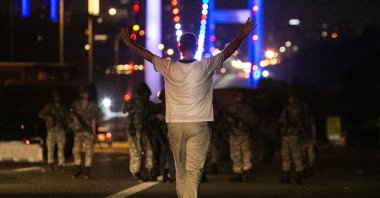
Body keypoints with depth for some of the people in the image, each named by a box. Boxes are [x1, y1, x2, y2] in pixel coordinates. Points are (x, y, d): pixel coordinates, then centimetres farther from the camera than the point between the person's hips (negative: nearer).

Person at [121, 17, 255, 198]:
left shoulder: (169, 67, -1)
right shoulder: (206, 66, -4)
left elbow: (147, 55, 13)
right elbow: (227, 52, 8)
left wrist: (131, 45, 29)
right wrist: (242, 35, 21)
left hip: (175, 125, 2)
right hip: (199, 125, -2)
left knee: (180, 169, 13)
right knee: (194, 170, -5)